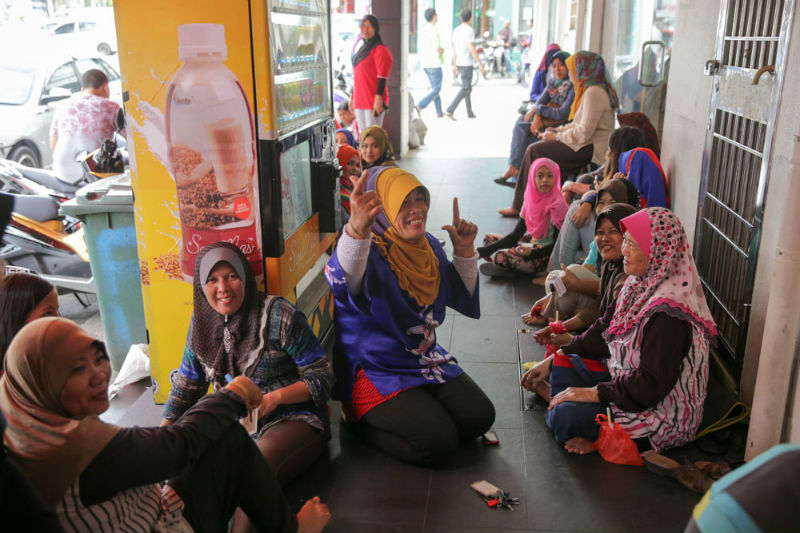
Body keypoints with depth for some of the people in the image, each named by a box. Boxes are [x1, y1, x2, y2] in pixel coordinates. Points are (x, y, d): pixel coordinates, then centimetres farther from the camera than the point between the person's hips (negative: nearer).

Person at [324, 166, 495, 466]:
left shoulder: (428, 245, 4)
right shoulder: (368, 252, -20)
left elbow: (462, 298, 13)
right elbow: (343, 280, -46)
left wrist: (464, 250, -2)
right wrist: (357, 229, -66)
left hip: (427, 360, 8)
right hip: (376, 371, -8)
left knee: (480, 417, -2)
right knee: (438, 441, -20)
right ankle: (362, 421, 5)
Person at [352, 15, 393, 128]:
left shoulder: (380, 50, -9)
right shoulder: (359, 47, 17)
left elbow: (382, 78, -15)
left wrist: (378, 99, -23)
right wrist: (353, 98, 21)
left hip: (373, 102, -8)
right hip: (359, 100, 8)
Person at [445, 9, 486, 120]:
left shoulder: (456, 30, 9)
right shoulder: (469, 31, -16)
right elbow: (472, 50, -20)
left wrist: (454, 65, 19)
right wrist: (480, 65, -17)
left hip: (459, 64, 8)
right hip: (467, 65, -8)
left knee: (467, 87, 16)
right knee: (465, 89, -8)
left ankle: (470, 112, 20)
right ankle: (450, 110, -19)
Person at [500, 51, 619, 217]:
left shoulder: (593, 93, -18)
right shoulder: (591, 90, 15)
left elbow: (584, 133, -23)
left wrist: (557, 136, -11)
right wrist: (557, 130, 9)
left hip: (591, 149, -10)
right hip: (588, 144, 10)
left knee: (534, 151, -13)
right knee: (536, 147, 6)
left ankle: (520, 206, -4)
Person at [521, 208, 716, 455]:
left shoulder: (668, 313, -29)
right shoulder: (642, 284, 0)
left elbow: (653, 384, -28)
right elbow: (605, 329, 10)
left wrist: (595, 393, -20)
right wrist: (553, 359, 8)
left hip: (665, 415, -10)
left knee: (565, 416, -24)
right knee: (562, 368, 6)